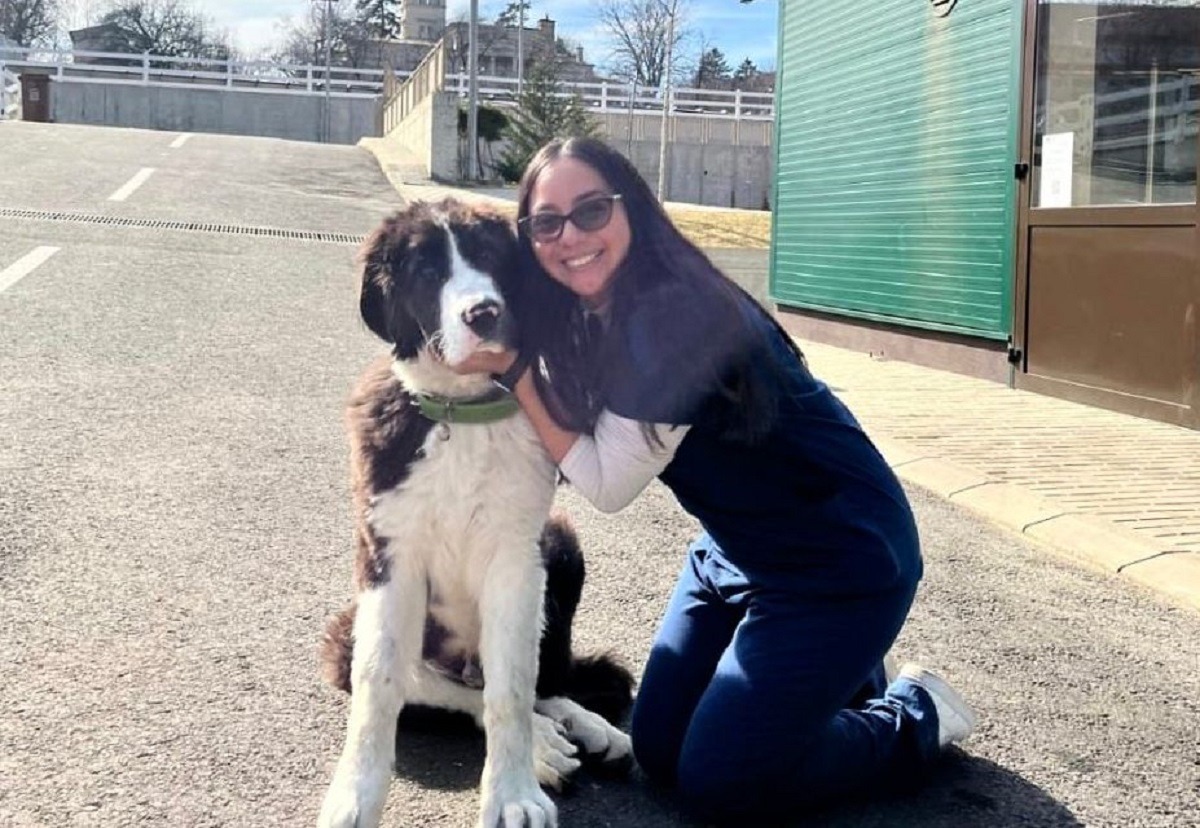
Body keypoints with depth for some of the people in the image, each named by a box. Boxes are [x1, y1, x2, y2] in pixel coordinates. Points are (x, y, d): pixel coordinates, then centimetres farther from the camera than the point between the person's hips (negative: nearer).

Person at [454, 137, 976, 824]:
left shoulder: (674, 313, -28)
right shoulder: (590, 320, 0)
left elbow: (606, 483, -22)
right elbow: (572, 440, 1)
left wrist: (512, 367, -22)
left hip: (842, 560, -8)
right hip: (736, 552, 9)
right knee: (659, 752, 9)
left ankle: (916, 719, 15)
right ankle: (839, 677, 29)